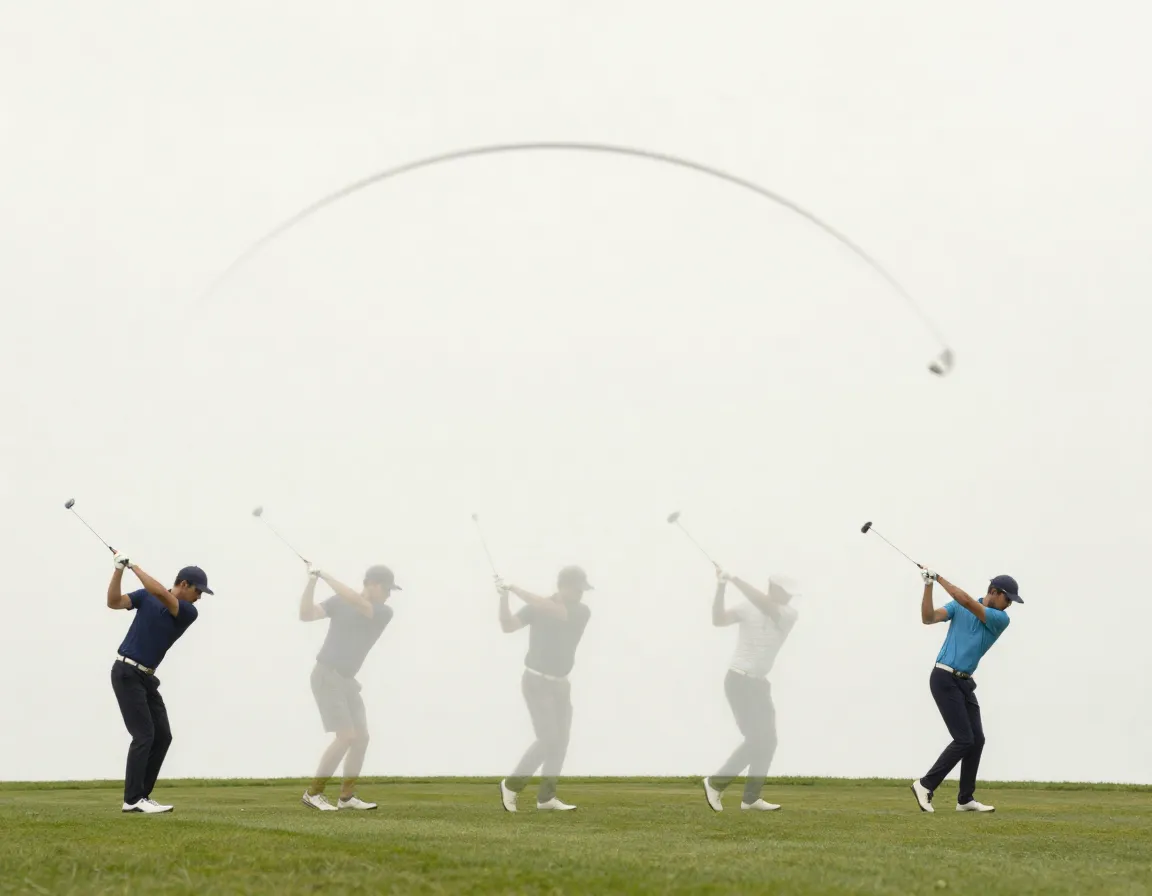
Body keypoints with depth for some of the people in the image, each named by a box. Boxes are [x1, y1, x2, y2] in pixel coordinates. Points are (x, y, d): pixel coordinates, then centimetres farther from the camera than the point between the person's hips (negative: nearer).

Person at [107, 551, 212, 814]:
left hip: (147, 677, 6)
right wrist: (119, 570, -19)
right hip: (126, 673, -6)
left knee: (162, 736, 2)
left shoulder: (189, 612, 0)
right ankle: (132, 800, -11)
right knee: (144, 735, -13)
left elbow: (162, 594, -18)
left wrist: (135, 567, -16)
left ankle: (141, 795, 9)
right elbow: (114, 602, -11)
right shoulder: (146, 596, -2)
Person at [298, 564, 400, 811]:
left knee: (361, 737, 4)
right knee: (346, 736, -15)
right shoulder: (339, 602, -5)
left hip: (347, 680, 6)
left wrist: (326, 577, -17)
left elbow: (356, 602, -19)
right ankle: (313, 793, -8)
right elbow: (306, 614, -11)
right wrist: (312, 582, -19)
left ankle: (346, 796, 16)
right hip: (326, 676, -6)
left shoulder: (385, 613, -1)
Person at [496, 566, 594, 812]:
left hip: (560, 684, 5)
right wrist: (504, 597, -30)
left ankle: (546, 797, 9)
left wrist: (515, 589, -26)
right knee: (548, 738, -13)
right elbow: (508, 626, -16)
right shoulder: (536, 607, -7)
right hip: (536, 681, -5)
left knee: (560, 740, 2)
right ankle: (512, 785, -1)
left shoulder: (582, 612, -4)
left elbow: (551, 609, -21)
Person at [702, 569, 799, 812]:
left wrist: (736, 580, -28)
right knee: (756, 738, -13)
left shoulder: (789, 615, -4)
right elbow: (718, 619, -18)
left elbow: (765, 605, -23)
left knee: (767, 740, 6)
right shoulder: (748, 609, -9)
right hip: (739, 680, -6)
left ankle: (751, 798, 12)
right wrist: (721, 587, -28)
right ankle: (716, 782, -4)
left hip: (758, 683, 6)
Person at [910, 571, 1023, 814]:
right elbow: (928, 618, -14)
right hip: (944, 680, -6)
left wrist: (941, 579, -11)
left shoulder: (1001, 619, 0)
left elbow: (968, 602, -14)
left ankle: (965, 798, 13)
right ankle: (926, 785, -4)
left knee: (977, 739, 3)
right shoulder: (957, 606, -2)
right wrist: (928, 586, -23)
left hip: (964, 683, 6)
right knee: (964, 740, -13)